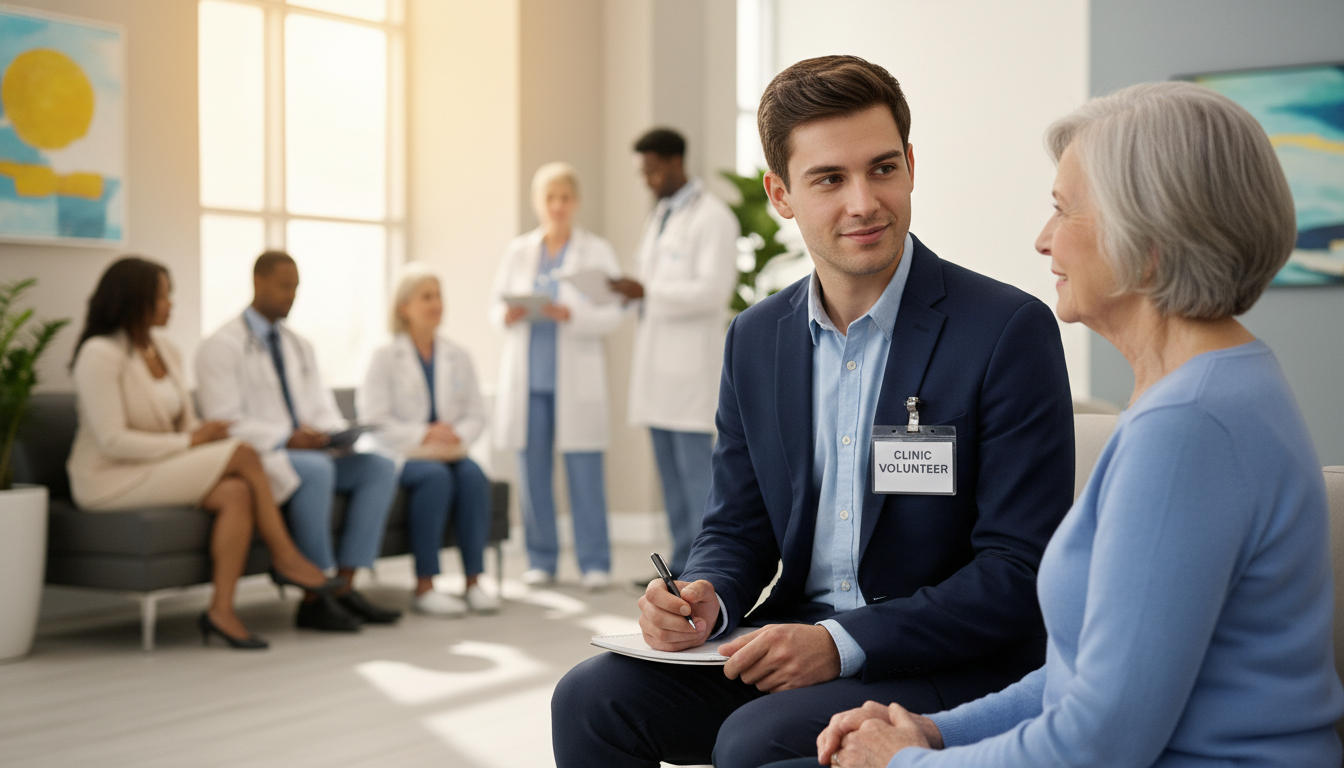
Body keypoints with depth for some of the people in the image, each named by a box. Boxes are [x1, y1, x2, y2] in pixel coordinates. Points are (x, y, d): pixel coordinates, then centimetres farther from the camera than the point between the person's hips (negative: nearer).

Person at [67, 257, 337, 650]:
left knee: (237, 493, -24)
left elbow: (187, 424, 13)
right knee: (244, 454, -21)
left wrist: (201, 433, -11)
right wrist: (189, 441, -21)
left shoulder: (166, 351, 12)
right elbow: (113, 442, -21)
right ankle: (285, 556, -9)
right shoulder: (100, 354, -13)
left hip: (164, 469, 8)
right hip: (112, 480, -8)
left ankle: (222, 609, -25)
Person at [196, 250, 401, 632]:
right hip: (254, 458, -7)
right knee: (316, 471, -37)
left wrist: (335, 433, -8)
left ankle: (344, 585, -18)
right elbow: (225, 422, -13)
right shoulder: (222, 346, -4)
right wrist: (286, 439, -24)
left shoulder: (299, 346, 20)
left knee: (379, 466, -16)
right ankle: (315, 599, -28)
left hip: (308, 451, 7)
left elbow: (322, 407, 16)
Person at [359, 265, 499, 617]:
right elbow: (374, 419, -9)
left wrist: (456, 436, -14)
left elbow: (476, 413, 8)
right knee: (436, 477, -34)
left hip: (447, 452, 4)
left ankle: (473, 581, -27)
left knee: (473, 476, -29)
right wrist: (423, 436, -20)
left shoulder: (457, 357, 14)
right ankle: (424, 588, -31)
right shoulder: (385, 357, 1)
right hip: (401, 455, -4)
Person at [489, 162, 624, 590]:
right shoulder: (518, 251, 13)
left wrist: (570, 315, -21)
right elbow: (495, 306, 12)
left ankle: (595, 562, 1)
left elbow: (612, 315, -4)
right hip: (527, 375, 3)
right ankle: (541, 559, 13)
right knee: (533, 470, 3)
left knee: (585, 471, -5)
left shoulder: (597, 251, 5)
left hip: (575, 377, -3)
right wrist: (508, 314, -11)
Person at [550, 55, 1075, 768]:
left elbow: (1019, 572, -15)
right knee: (592, 699, -13)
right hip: (791, 638, 6)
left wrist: (844, 643, -22)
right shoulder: (755, 339, 7)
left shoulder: (1010, 330, -12)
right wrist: (705, 601, -10)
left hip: (953, 665, -5)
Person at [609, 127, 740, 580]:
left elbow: (712, 290, -17)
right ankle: (682, 565, 14)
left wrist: (648, 292, -20)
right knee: (669, 468, 9)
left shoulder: (712, 218, -8)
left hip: (691, 358, -9)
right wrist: (632, 292, 5)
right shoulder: (659, 216, 19)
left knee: (695, 464, -8)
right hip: (656, 357, 9)